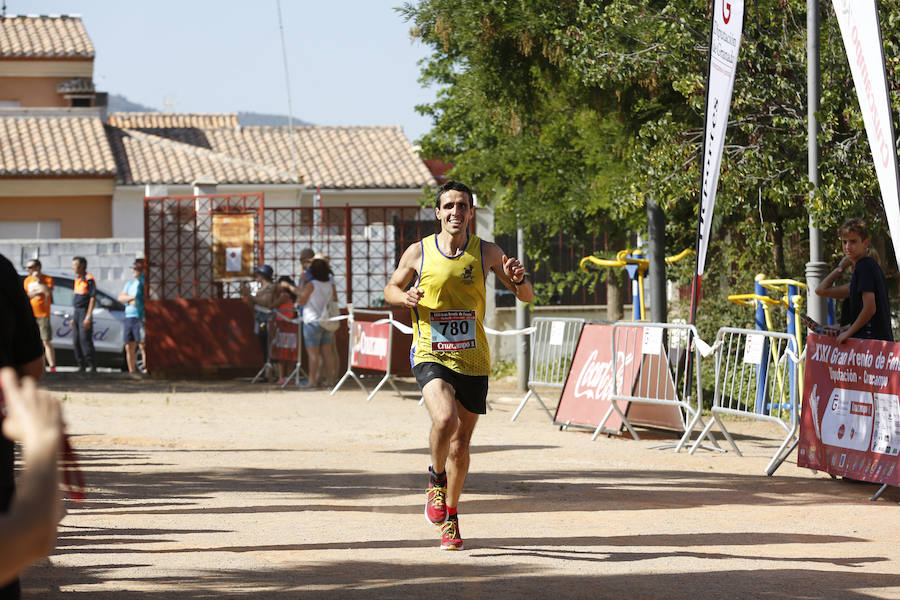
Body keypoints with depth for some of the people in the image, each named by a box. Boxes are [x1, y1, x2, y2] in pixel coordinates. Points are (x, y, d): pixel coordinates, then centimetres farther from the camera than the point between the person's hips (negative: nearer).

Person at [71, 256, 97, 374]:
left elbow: (93, 298, -15)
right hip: (77, 312, 9)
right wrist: (74, 318, 20)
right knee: (76, 341, 8)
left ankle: (92, 366, -11)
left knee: (85, 339, -13)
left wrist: (88, 317, -20)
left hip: (84, 312, -9)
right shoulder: (77, 279, 16)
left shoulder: (89, 279, -11)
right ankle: (81, 365, 13)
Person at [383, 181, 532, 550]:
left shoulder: (486, 253, 0)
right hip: (431, 356, -2)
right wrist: (404, 297, -11)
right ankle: (436, 479, 1)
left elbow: (526, 297, 4)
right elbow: (391, 288, 13)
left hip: (473, 360, 2)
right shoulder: (418, 253, -2)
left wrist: (519, 279, -19)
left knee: (461, 442, 10)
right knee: (445, 418, -29)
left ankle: (450, 518, 29)